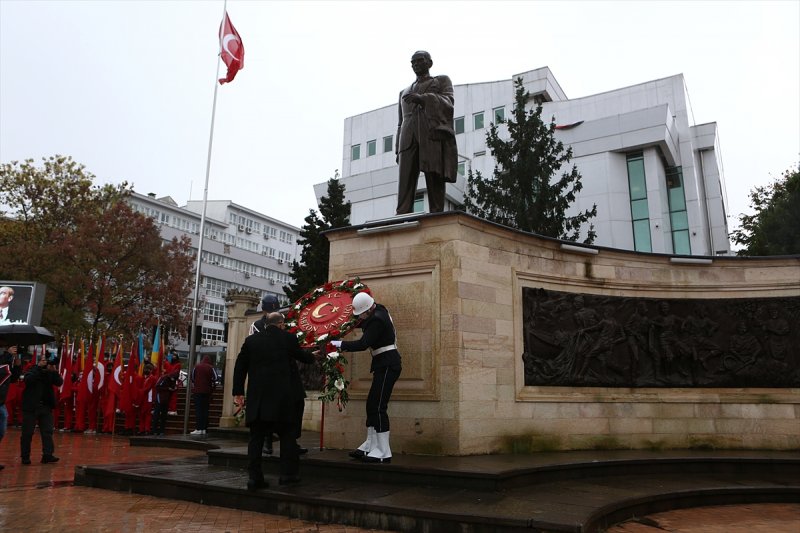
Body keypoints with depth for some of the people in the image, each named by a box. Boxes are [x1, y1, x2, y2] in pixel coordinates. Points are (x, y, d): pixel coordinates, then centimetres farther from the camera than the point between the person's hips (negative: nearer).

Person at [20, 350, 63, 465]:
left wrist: (54, 371, -19)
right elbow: (28, 380, -22)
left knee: (47, 431, -1)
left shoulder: (51, 372, 6)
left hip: (46, 406, 3)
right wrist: (39, 367, -23)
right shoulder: (32, 370, -2)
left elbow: (59, 382, -6)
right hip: (31, 406, -3)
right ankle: (25, 456, 13)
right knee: (27, 433, 3)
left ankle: (47, 455, 0)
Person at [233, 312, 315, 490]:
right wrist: (313, 356, 35)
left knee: (256, 437, 8)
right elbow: (303, 357, 13)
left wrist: (238, 391, 13)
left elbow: (240, 366, 7)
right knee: (287, 434, 9)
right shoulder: (288, 338, -1)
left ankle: (254, 477, 7)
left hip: (257, 396, 3)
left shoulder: (251, 340, 7)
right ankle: (288, 474, 11)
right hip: (282, 395, -3)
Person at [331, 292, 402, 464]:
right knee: (372, 404, 13)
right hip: (384, 365, 10)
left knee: (378, 407, -9)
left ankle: (383, 453, -4)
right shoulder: (378, 312, 10)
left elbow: (363, 344, -25)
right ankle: (370, 446, 20)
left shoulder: (377, 319, -19)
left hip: (388, 365, -10)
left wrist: (340, 344, -18)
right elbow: (365, 325, 26)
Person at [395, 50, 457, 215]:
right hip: (409, 140, 3)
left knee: (435, 180, -14)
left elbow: (447, 104, 1)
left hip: (434, 135, -3)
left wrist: (422, 98, -15)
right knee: (405, 183, -13)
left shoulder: (442, 81, 22)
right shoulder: (404, 92, 33)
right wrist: (398, 150, 12)